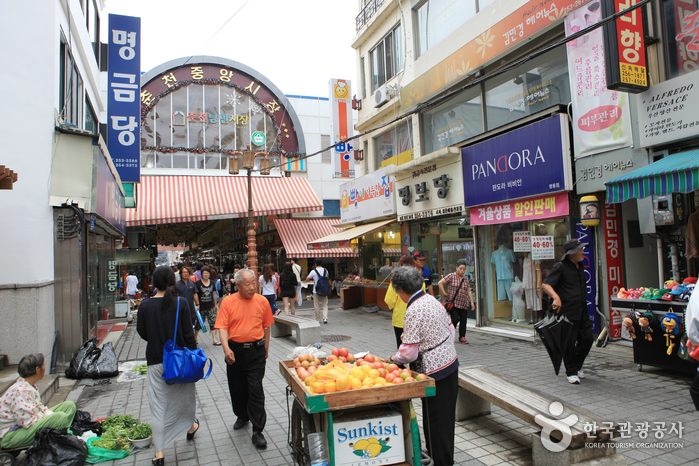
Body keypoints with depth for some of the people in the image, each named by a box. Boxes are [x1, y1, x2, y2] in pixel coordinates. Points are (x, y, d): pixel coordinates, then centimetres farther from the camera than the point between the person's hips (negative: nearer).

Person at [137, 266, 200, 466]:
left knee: (158, 406, 7)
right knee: (185, 395, 23)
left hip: (156, 361, 0)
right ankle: (190, 427, 46)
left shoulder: (145, 306, -7)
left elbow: (142, 333, 4)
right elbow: (188, 333, -10)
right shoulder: (181, 303, -12)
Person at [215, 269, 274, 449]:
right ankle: (242, 416, 41)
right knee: (237, 388, 16)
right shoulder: (228, 302, -5)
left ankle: (257, 431, 3)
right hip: (234, 351, 2)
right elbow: (222, 328, -9)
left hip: (256, 350, -1)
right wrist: (226, 348, -23)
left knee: (256, 389, -5)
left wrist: (265, 349, 11)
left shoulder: (262, 301, -2)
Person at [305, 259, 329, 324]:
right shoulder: (325, 271, 1)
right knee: (325, 304, 8)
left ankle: (318, 319, 14)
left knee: (316, 305, 8)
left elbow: (307, 280, -2)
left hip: (316, 291, -3)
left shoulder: (313, 271, -10)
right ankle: (325, 318, -7)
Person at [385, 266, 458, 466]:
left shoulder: (413, 311, -23)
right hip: (450, 361, 9)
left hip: (435, 369, -9)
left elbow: (409, 352, -21)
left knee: (435, 420, 6)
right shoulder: (432, 300, 3)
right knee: (447, 414, 21)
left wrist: (392, 359, -3)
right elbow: (450, 329, 12)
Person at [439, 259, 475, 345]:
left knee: (463, 321, 5)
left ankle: (462, 337, 15)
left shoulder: (466, 278, 12)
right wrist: (443, 293, -5)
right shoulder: (451, 276, -3)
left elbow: (468, 291, 15)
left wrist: (472, 302, 11)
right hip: (453, 303, -4)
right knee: (455, 319, -9)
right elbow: (440, 283, -3)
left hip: (464, 304, 5)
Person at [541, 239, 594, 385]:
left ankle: (577, 366, 30)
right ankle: (571, 372, 14)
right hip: (567, 312, -7)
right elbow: (545, 285, -19)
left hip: (582, 311, 7)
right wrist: (556, 297, -35)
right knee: (570, 343, -2)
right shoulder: (560, 267, -10)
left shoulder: (580, 266, 16)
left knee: (587, 339, 7)